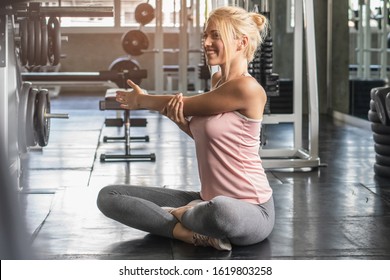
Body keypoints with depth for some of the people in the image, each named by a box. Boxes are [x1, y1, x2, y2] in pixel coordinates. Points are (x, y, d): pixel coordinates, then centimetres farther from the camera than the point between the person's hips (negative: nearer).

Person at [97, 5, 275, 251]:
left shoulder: (247, 88, -17)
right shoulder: (218, 80, 11)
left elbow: (184, 105, -10)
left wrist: (142, 101, 8)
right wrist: (177, 114, -8)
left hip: (249, 210, -8)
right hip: (209, 202, 8)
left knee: (220, 211, -46)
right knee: (109, 196, -3)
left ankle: (180, 215, -11)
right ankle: (194, 234, -16)